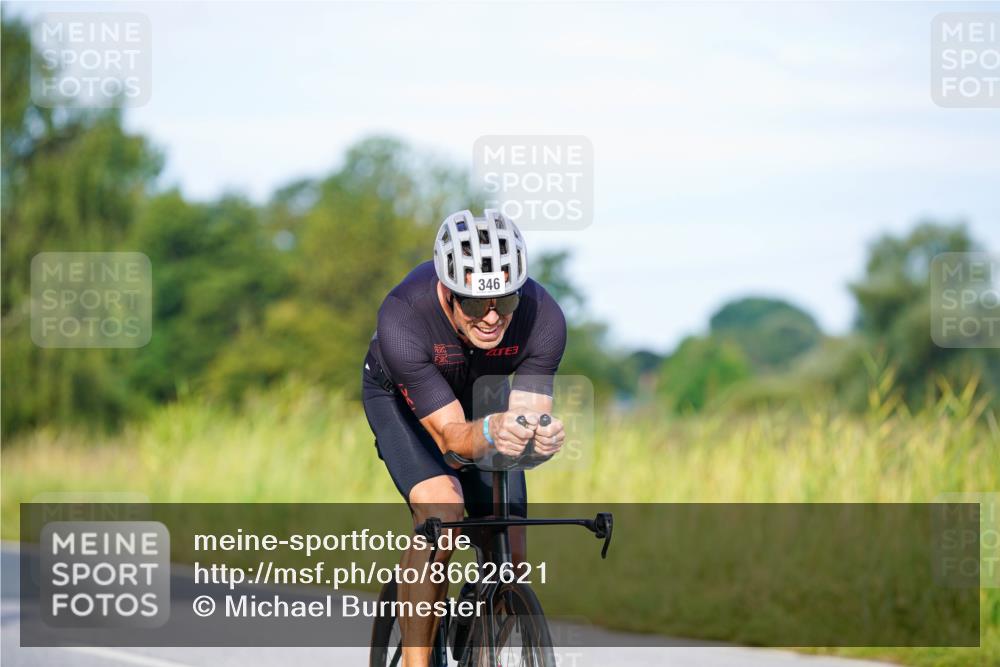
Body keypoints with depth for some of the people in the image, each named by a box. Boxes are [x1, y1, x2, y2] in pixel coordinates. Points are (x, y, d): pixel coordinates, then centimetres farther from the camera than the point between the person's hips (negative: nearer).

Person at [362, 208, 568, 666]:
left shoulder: (543, 318, -34)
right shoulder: (402, 318, -41)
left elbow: (527, 414, -32)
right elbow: (450, 434, -40)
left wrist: (541, 436, -56)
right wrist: (489, 433, -62)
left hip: (484, 392, 3)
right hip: (402, 396, -3)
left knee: (509, 556, -7)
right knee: (441, 512, -30)